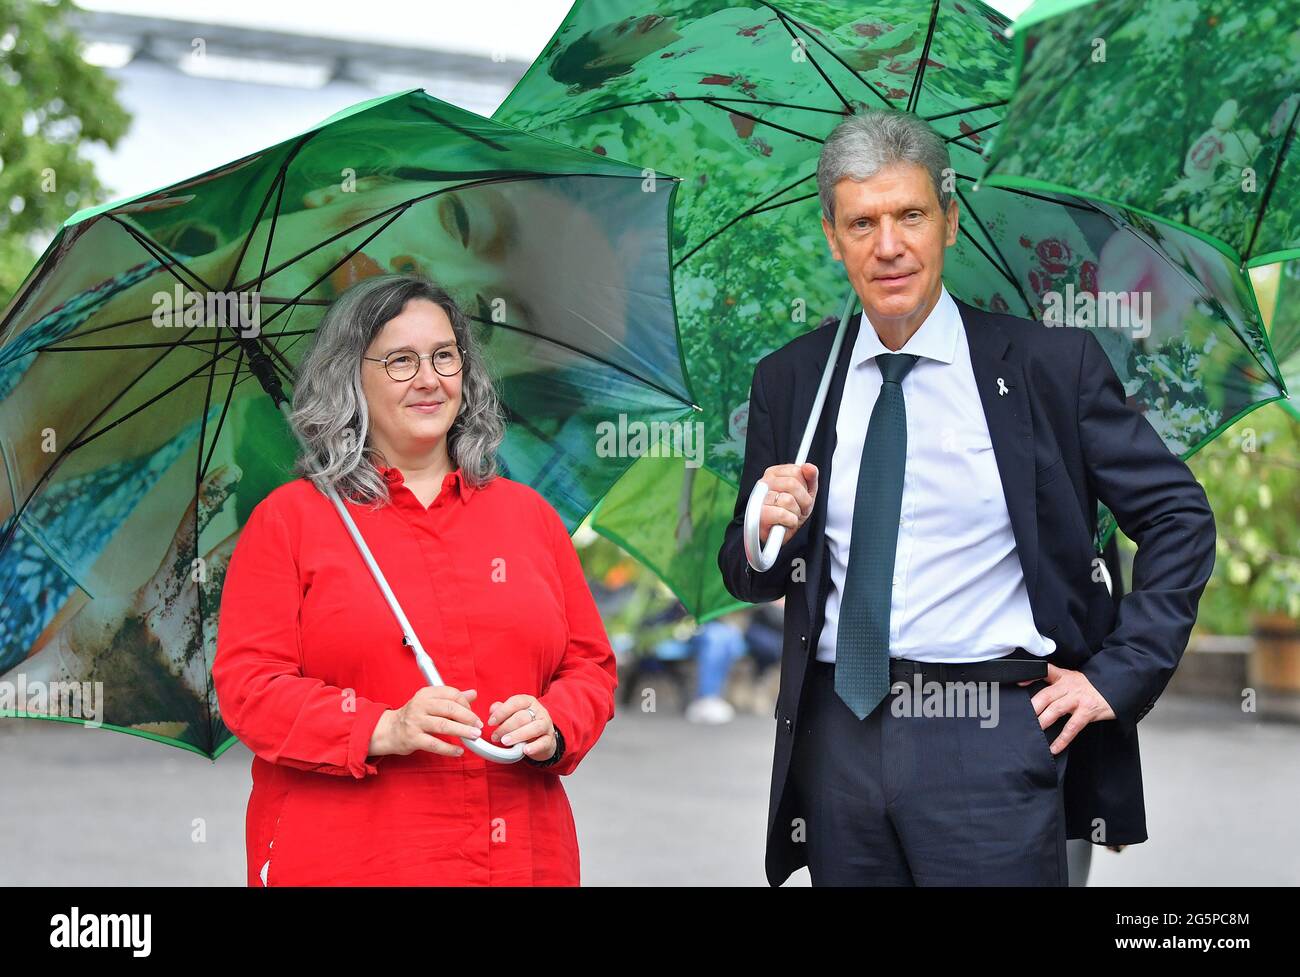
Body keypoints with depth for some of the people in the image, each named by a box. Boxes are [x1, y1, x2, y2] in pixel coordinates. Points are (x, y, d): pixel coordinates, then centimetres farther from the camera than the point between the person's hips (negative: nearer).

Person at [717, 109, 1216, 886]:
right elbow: (750, 580, 13)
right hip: (838, 733, 3)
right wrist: (770, 531, -9)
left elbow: (1179, 517, 1)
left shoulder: (1050, 364, -2)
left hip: (989, 738, -3)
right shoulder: (790, 379, 7)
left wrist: (1122, 675, -5)